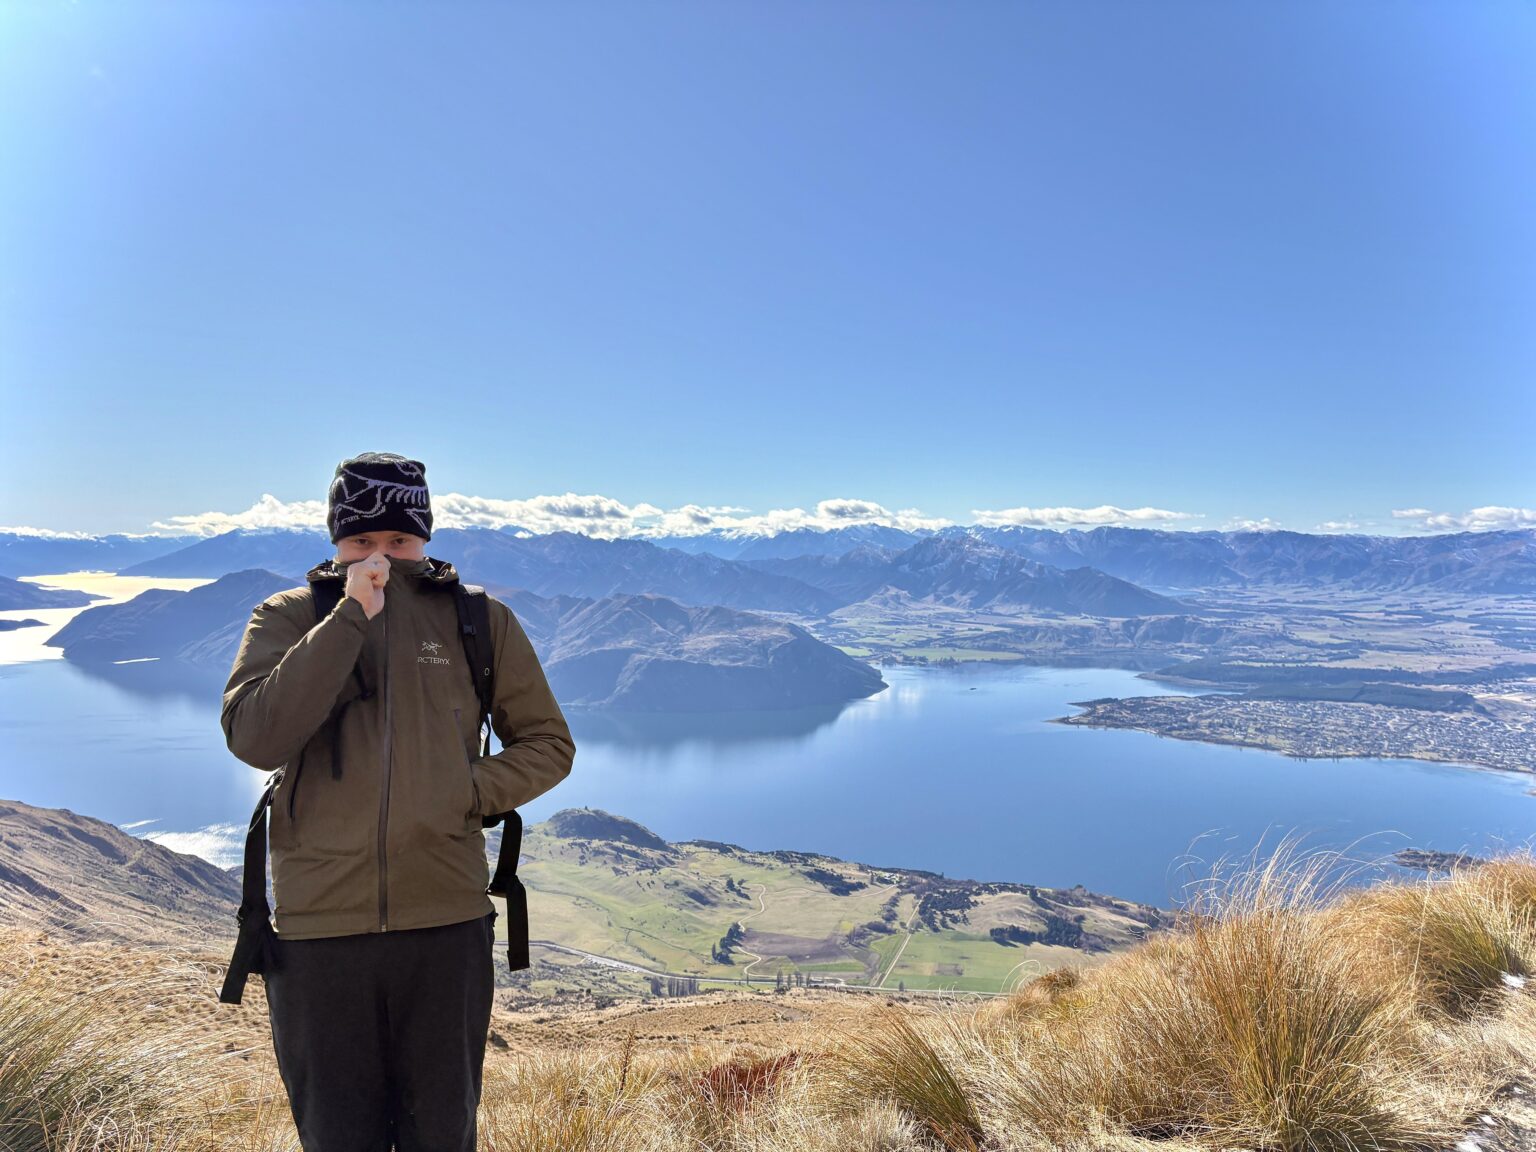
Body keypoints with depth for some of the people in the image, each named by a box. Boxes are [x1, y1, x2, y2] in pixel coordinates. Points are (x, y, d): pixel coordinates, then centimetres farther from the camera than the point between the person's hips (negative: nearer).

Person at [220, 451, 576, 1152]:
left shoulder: (479, 620, 3)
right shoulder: (287, 618, 3)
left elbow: (548, 745, 8)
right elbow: (254, 739, -15)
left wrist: (470, 792, -9)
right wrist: (351, 616, -18)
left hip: (447, 919, 0)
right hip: (319, 923, 0)